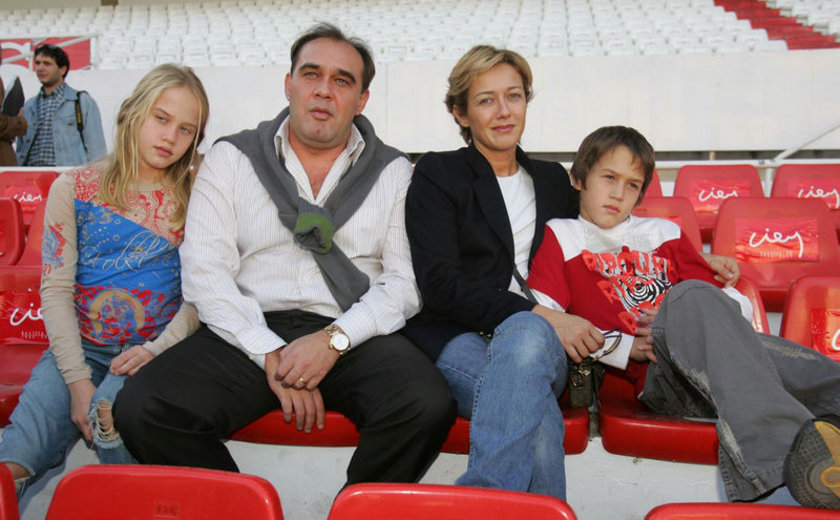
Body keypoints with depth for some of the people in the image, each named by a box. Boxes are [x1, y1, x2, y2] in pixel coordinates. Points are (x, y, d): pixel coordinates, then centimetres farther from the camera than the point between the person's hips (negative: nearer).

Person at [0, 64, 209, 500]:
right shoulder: (75, 187, 4)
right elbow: (55, 290, -1)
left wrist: (159, 349, -17)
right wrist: (77, 380, -11)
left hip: (152, 352, -1)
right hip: (78, 348, 1)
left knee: (113, 408, -33)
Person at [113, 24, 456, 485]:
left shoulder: (394, 172, 12)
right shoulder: (230, 158, 12)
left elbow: (405, 280, 3)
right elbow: (205, 272, 2)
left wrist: (336, 338, -13)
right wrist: (270, 353, -11)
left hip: (356, 337, 0)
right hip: (249, 334, 1)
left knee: (428, 407, -30)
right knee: (140, 409, -24)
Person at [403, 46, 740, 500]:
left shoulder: (553, 180, 24)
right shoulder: (437, 174, 9)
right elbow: (441, 284, -4)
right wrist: (536, 314, -17)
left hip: (542, 341, 3)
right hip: (458, 339, -3)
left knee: (526, 338, -37)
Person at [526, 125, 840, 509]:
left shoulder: (664, 233, 29)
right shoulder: (560, 236, 17)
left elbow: (739, 306, 23)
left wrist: (692, 318, 0)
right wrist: (623, 348, -6)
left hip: (732, 350, 5)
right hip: (656, 374, -4)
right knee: (691, 295, -35)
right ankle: (792, 447, -50)